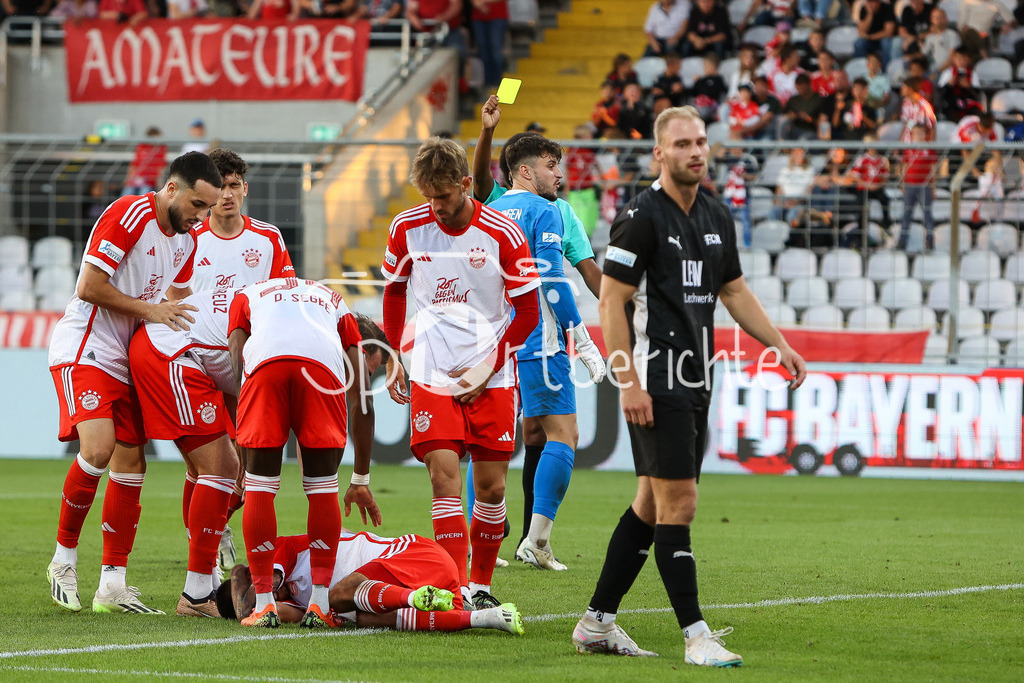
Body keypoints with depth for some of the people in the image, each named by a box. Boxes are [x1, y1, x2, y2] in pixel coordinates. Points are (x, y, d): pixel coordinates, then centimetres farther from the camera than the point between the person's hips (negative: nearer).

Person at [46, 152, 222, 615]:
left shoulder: (186, 240, 11)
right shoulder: (128, 214, -16)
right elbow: (89, 287, -18)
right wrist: (149, 309, -15)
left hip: (126, 362, 9)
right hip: (83, 348, -9)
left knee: (131, 464, 2)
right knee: (99, 447, -24)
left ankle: (113, 586, 5)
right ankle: (64, 559, -7)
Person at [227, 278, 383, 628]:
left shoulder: (247, 296, 38)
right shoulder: (334, 302, 40)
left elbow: (238, 368, 23)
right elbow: (362, 401, 35)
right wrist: (361, 480, 41)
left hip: (264, 361, -1)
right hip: (323, 363, 1)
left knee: (259, 487, 10)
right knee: (322, 488, 14)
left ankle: (264, 604, 9)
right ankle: (319, 605, 14)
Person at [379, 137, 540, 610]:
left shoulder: (502, 234, -9)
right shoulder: (408, 227, -2)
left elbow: (527, 311, -2)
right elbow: (395, 291, 15)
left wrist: (488, 366, -7)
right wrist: (393, 357, 12)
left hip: (492, 378, -1)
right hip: (432, 376, 1)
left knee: (491, 485, 1)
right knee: (444, 476, -12)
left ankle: (481, 585, 17)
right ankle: (456, 588, -15)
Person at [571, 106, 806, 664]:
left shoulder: (717, 218, 13)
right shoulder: (642, 217, -11)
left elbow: (735, 291, 24)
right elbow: (611, 301, -12)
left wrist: (780, 345, 13)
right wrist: (629, 382, -17)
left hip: (695, 383, 8)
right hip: (656, 382, -8)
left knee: (652, 504, 11)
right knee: (677, 503, -10)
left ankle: (598, 622, 19)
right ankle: (695, 635, -9)